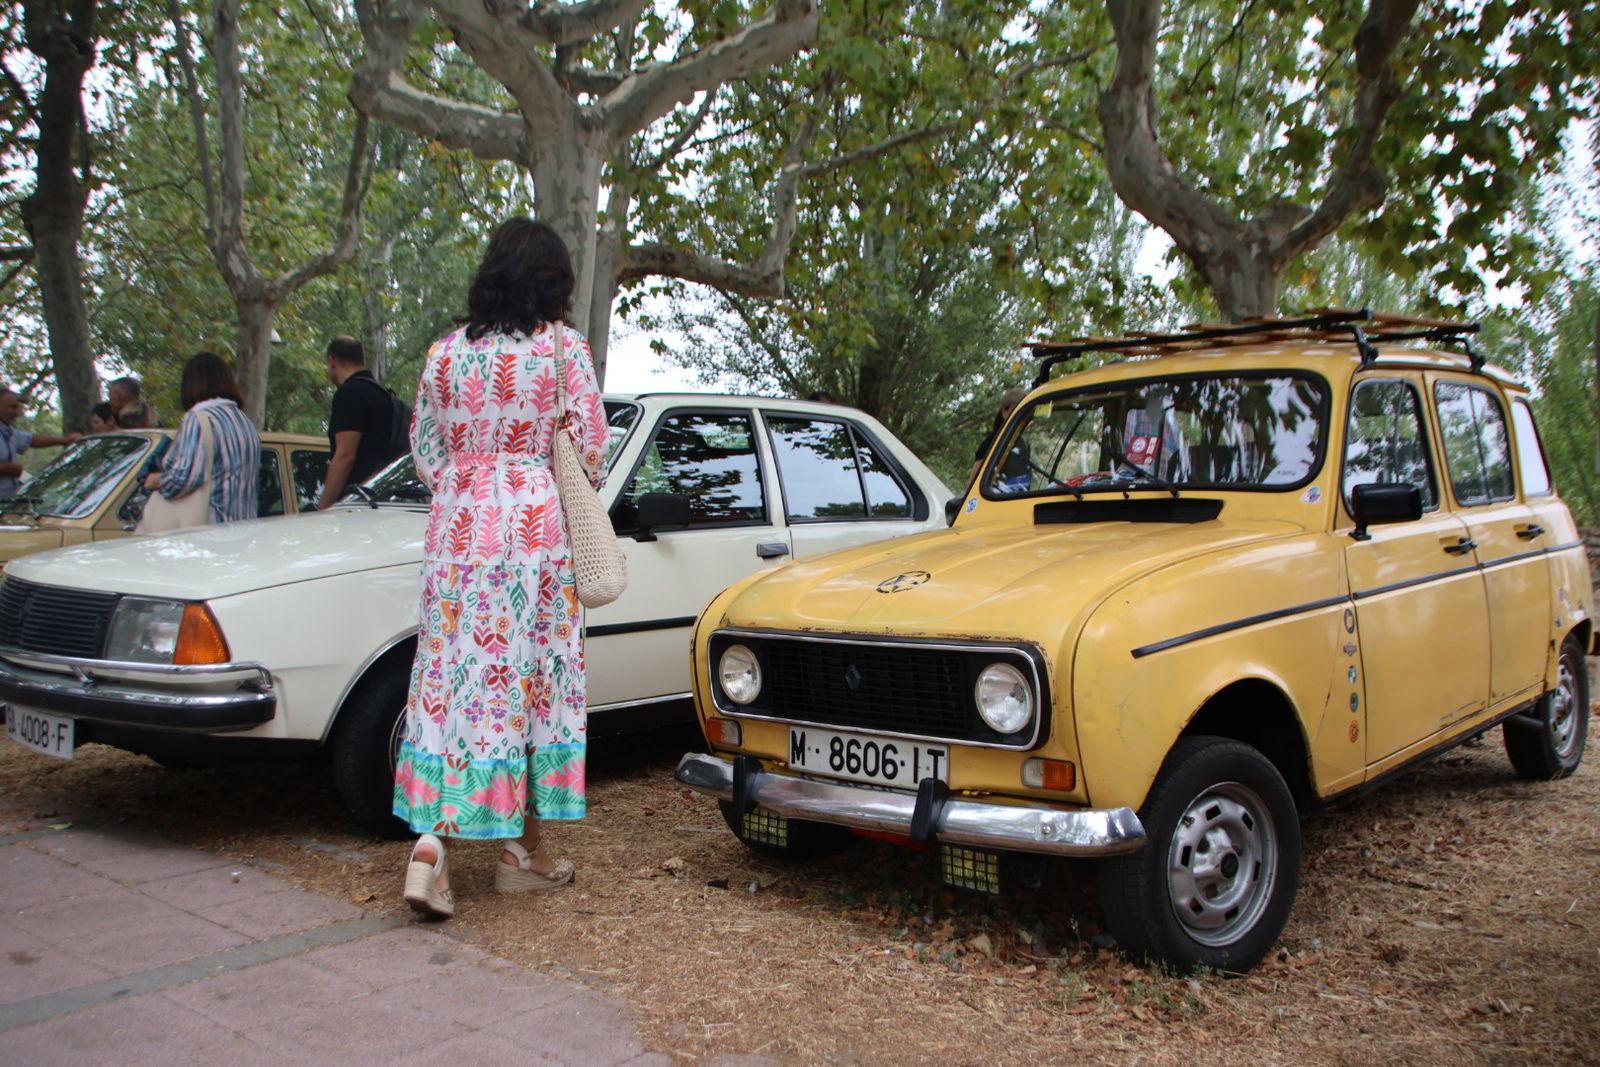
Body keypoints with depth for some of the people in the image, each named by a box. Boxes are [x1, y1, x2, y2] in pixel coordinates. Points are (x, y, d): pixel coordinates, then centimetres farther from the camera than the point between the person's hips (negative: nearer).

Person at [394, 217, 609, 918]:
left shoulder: (446, 350, 7)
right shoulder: (563, 347, -5)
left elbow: (424, 449, 11)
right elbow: (591, 450, -4)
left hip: (456, 526, 3)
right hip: (535, 528, -3)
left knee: (454, 670, 6)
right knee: (533, 674, 6)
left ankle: (432, 836, -7)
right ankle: (527, 852, 15)